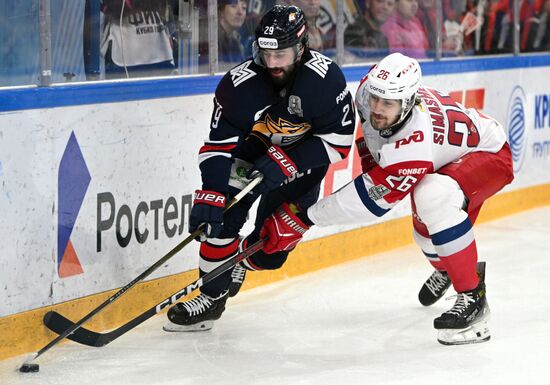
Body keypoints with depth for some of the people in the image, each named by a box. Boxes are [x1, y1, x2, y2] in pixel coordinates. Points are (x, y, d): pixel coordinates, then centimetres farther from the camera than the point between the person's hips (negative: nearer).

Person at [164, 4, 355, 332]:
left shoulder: (325, 78, -30)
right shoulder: (240, 83, -27)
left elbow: (339, 139, -22)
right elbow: (218, 145, -25)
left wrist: (285, 164, -28)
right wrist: (209, 197, -36)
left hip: (304, 155, -1)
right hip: (253, 146, 1)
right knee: (222, 216, -17)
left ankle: (238, 264, 26)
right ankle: (213, 296, -2)